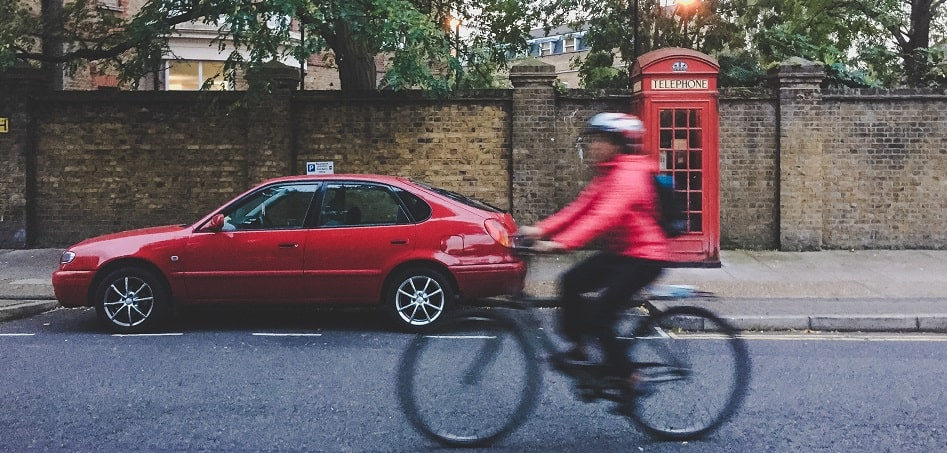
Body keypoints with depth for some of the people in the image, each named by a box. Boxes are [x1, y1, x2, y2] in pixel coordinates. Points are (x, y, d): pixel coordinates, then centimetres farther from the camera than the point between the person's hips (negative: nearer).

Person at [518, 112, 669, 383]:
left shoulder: (629, 176, -20)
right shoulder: (608, 174, 11)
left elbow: (604, 217, -33)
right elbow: (581, 208, 6)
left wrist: (561, 243, -42)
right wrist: (541, 230, -5)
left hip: (643, 258, -9)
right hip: (619, 252, 9)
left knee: (599, 317, -15)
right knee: (571, 282, -3)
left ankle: (626, 376, 1)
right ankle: (579, 348, 8)